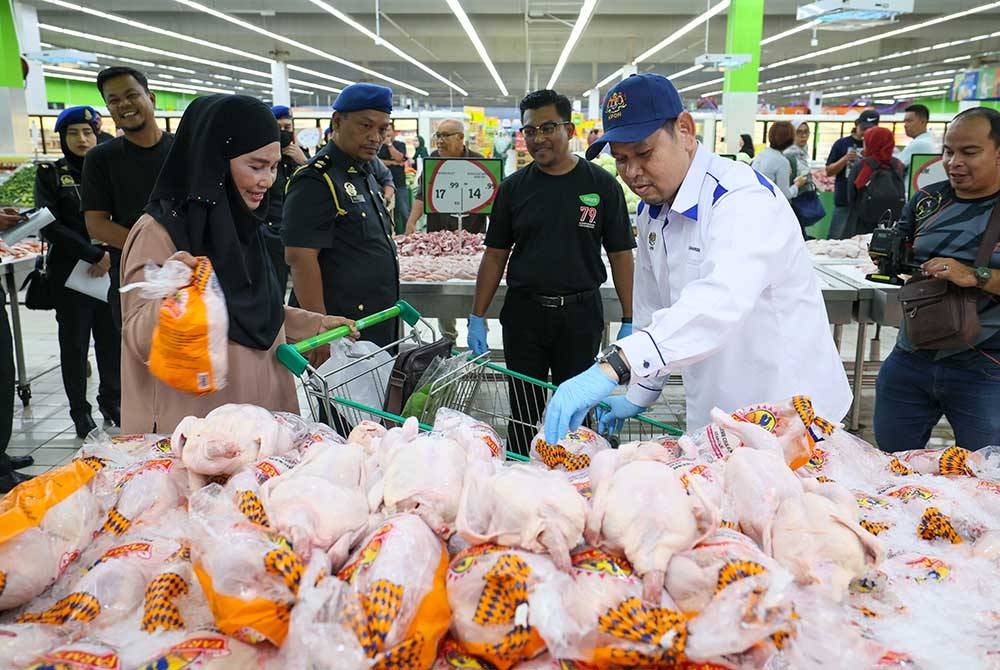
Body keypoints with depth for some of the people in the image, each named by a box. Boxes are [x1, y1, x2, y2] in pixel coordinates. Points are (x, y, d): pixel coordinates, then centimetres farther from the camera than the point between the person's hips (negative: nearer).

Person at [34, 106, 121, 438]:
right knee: (75, 343, 5)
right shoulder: (50, 174, 2)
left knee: (112, 339, 4)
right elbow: (49, 225, -8)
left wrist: (111, 255, -13)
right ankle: (80, 412, 17)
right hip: (70, 273, -2)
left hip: (111, 270, 2)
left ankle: (111, 402, 22)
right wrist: (94, 254, -16)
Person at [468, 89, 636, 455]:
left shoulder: (601, 185, -1)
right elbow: (495, 255, 7)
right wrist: (477, 317, 3)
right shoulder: (514, 187, 4)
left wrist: (629, 321, -5)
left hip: (581, 312, -1)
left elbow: (621, 255, 0)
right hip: (523, 312, 2)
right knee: (523, 417, 10)